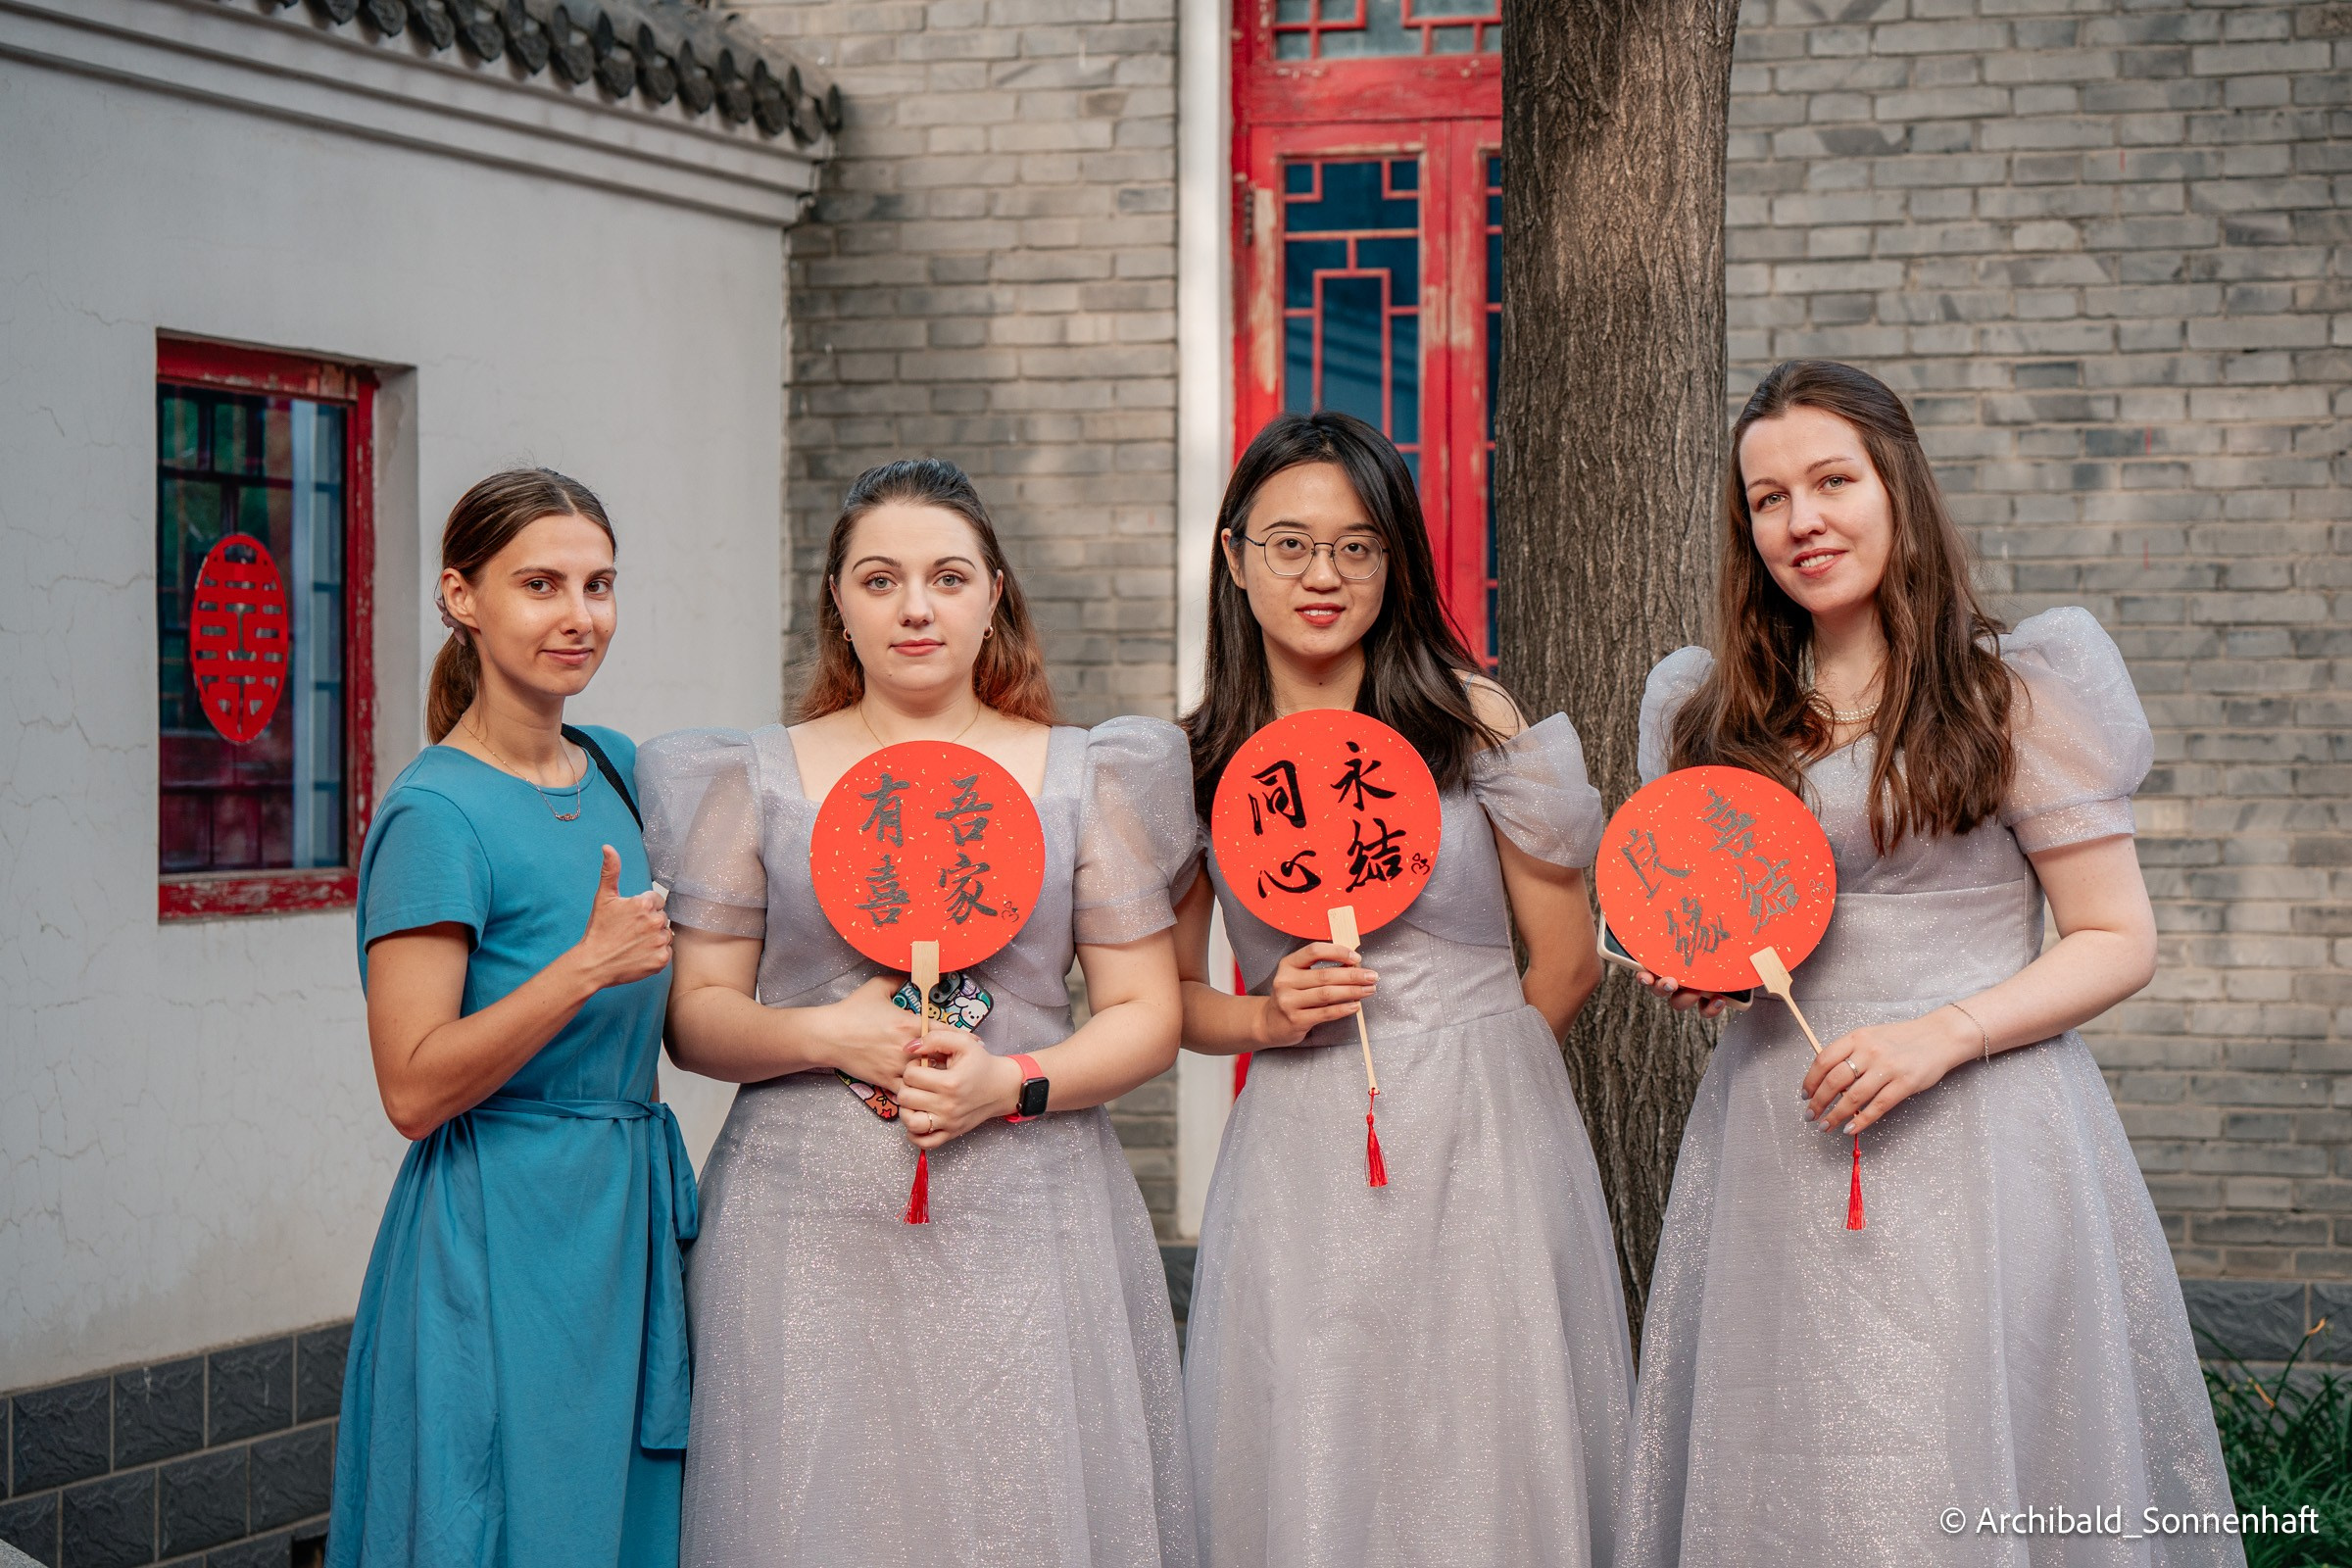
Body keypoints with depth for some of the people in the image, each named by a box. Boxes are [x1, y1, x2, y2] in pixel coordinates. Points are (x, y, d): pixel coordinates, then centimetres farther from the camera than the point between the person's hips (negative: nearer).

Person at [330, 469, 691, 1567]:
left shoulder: (617, 769, 8)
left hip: (632, 1223, 8)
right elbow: (414, 1092, -20)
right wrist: (585, 968, -25)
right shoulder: (436, 812, -16)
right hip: (501, 1247, -7)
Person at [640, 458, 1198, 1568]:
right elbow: (695, 1015, 7)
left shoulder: (1086, 779, 8)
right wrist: (824, 1034, -11)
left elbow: (1146, 1016, 6)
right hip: (809, 1230, 0)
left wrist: (1013, 1083, -11)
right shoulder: (757, 782, 8)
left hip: (1029, 1231, 0)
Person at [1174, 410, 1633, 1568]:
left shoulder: (1471, 719, 0)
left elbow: (1568, 961, 5)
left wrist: (1456, 1060, 5)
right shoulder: (1201, 759, 4)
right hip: (1299, 1160, 1)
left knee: (1487, 1472, 3)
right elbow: (1170, 994, 11)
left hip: (1483, 1153, -1)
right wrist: (1268, 1017, -7)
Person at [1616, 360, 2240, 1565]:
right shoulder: (1719, 713, 12)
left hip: (1968, 1148, -4)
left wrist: (1943, 1033, -17)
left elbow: (2118, 941, -4)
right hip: (1773, 1142, 5)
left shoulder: (2012, 690, -3)